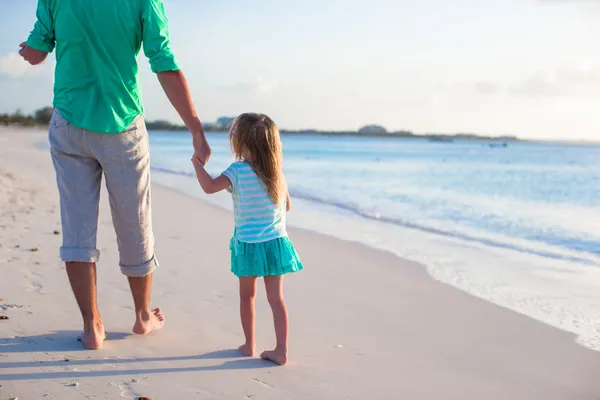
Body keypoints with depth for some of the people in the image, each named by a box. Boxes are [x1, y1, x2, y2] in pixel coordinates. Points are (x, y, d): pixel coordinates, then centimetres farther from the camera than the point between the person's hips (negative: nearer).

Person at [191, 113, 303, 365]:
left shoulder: (238, 171, -12)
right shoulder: (277, 172, 2)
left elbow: (210, 186, -20)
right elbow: (287, 205, 12)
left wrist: (197, 163, -5)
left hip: (248, 244, -3)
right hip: (276, 242, 3)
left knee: (247, 295, 16)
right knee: (276, 298, 7)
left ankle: (249, 344, 25)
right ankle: (281, 350, 7)